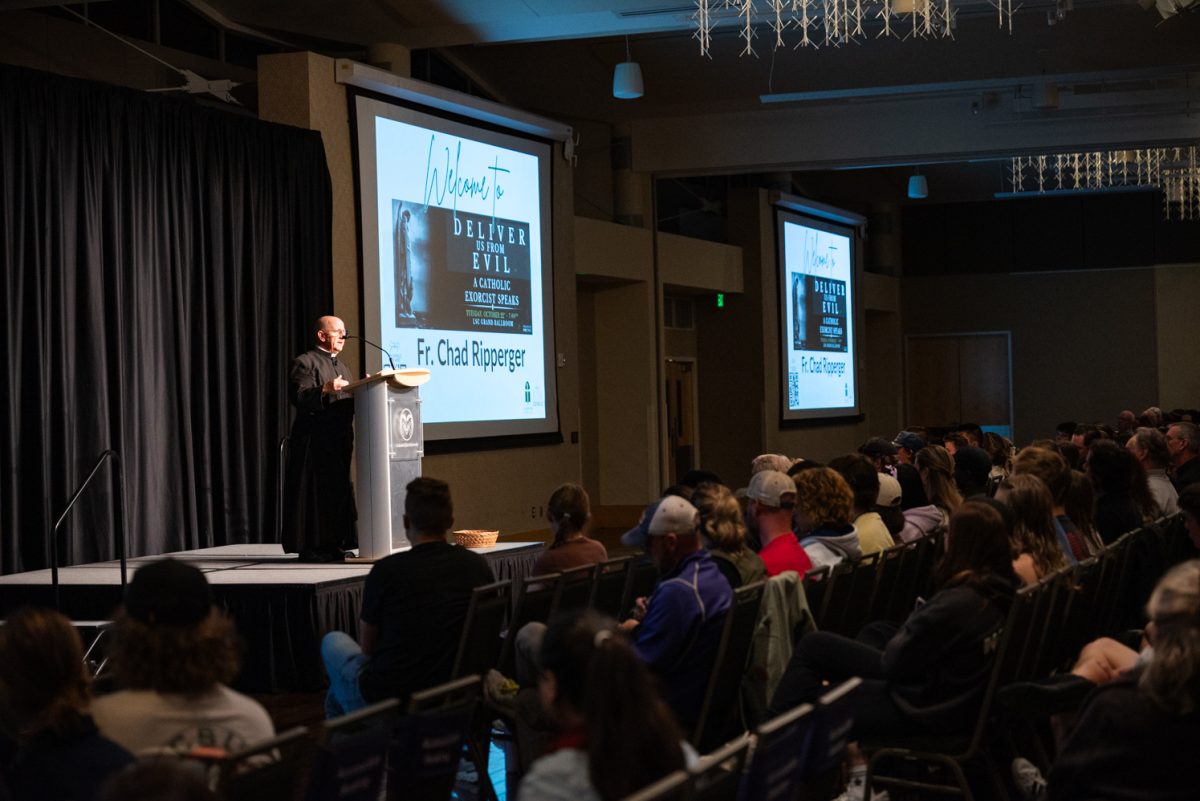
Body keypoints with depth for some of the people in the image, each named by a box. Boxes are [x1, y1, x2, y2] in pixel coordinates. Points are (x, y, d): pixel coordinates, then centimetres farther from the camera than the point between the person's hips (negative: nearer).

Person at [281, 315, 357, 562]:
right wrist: (325, 389, -29)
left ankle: (334, 544, 13)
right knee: (314, 493, -7)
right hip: (314, 441, -8)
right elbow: (299, 397, -16)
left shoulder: (341, 366, 22)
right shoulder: (305, 363, -4)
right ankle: (310, 547, -4)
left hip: (339, 440, 8)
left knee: (339, 492, 8)